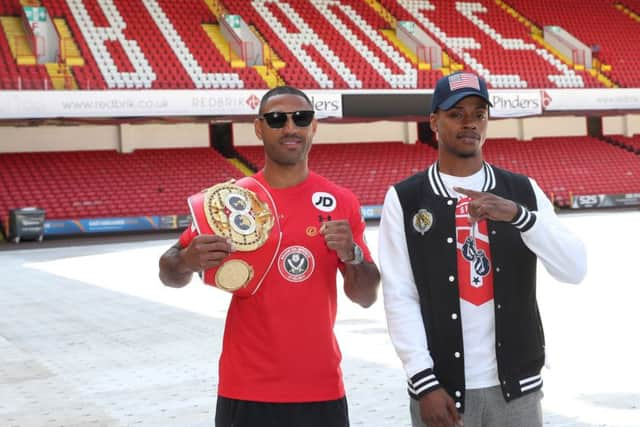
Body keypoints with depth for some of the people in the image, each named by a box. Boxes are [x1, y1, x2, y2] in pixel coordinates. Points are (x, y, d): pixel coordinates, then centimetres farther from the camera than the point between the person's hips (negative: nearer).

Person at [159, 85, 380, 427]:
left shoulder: (341, 202, 1)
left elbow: (367, 298, 5)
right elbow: (169, 274, 2)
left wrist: (351, 254, -14)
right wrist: (188, 261, -20)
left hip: (321, 388, 1)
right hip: (246, 389, -1)